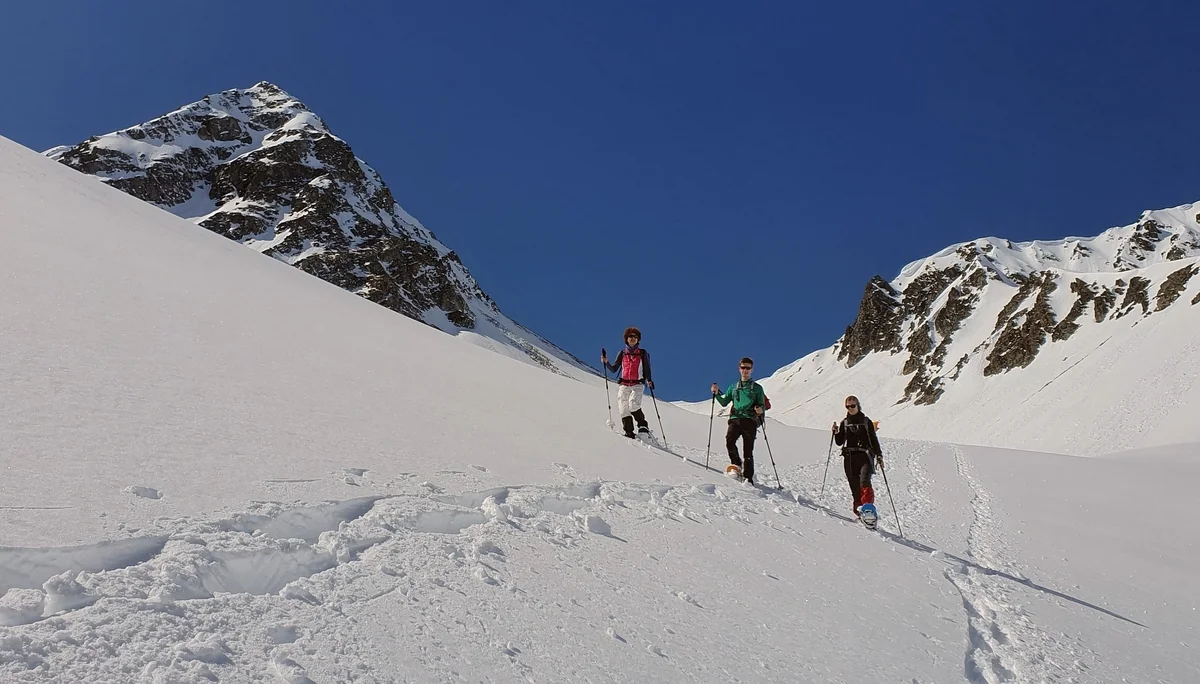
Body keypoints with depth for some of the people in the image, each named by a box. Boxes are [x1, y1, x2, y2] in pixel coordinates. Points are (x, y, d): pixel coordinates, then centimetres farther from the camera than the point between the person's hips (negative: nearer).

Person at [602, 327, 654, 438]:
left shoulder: (643, 354, 9)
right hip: (623, 385, 3)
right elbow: (614, 369, 13)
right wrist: (606, 362, -4)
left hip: (637, 385, -3)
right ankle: (629, 432, -5)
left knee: (633, 405, -24)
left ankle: (643, 425, -6)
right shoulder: (622, 354, 14)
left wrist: (649, 381, -10)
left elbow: (647, 370, 8)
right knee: (623, 409, -10)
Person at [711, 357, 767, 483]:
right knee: (729, 441, -25)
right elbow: (724, 402, 17)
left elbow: (762, 405, 10)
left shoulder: (757, 388, 13)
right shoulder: (733, 387, 21)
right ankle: (737, 464, -6)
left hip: (750, 420, -2)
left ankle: (748, 478, 0)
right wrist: (716, 394, -1)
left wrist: (760, 409, -14)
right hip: (735, 419, 2)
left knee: (748, 451, -5)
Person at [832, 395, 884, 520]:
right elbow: (840, 442, 13)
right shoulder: (844, 422, 15)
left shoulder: (866, 421, 9)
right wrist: (836, 432, -5)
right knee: (855, 486, -2)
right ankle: (859, 511, 1)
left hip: (864, 456, -3)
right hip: (849, 458, 3)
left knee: (864, 482, -24)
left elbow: (874, 439, 9)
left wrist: (879, 455, 0)